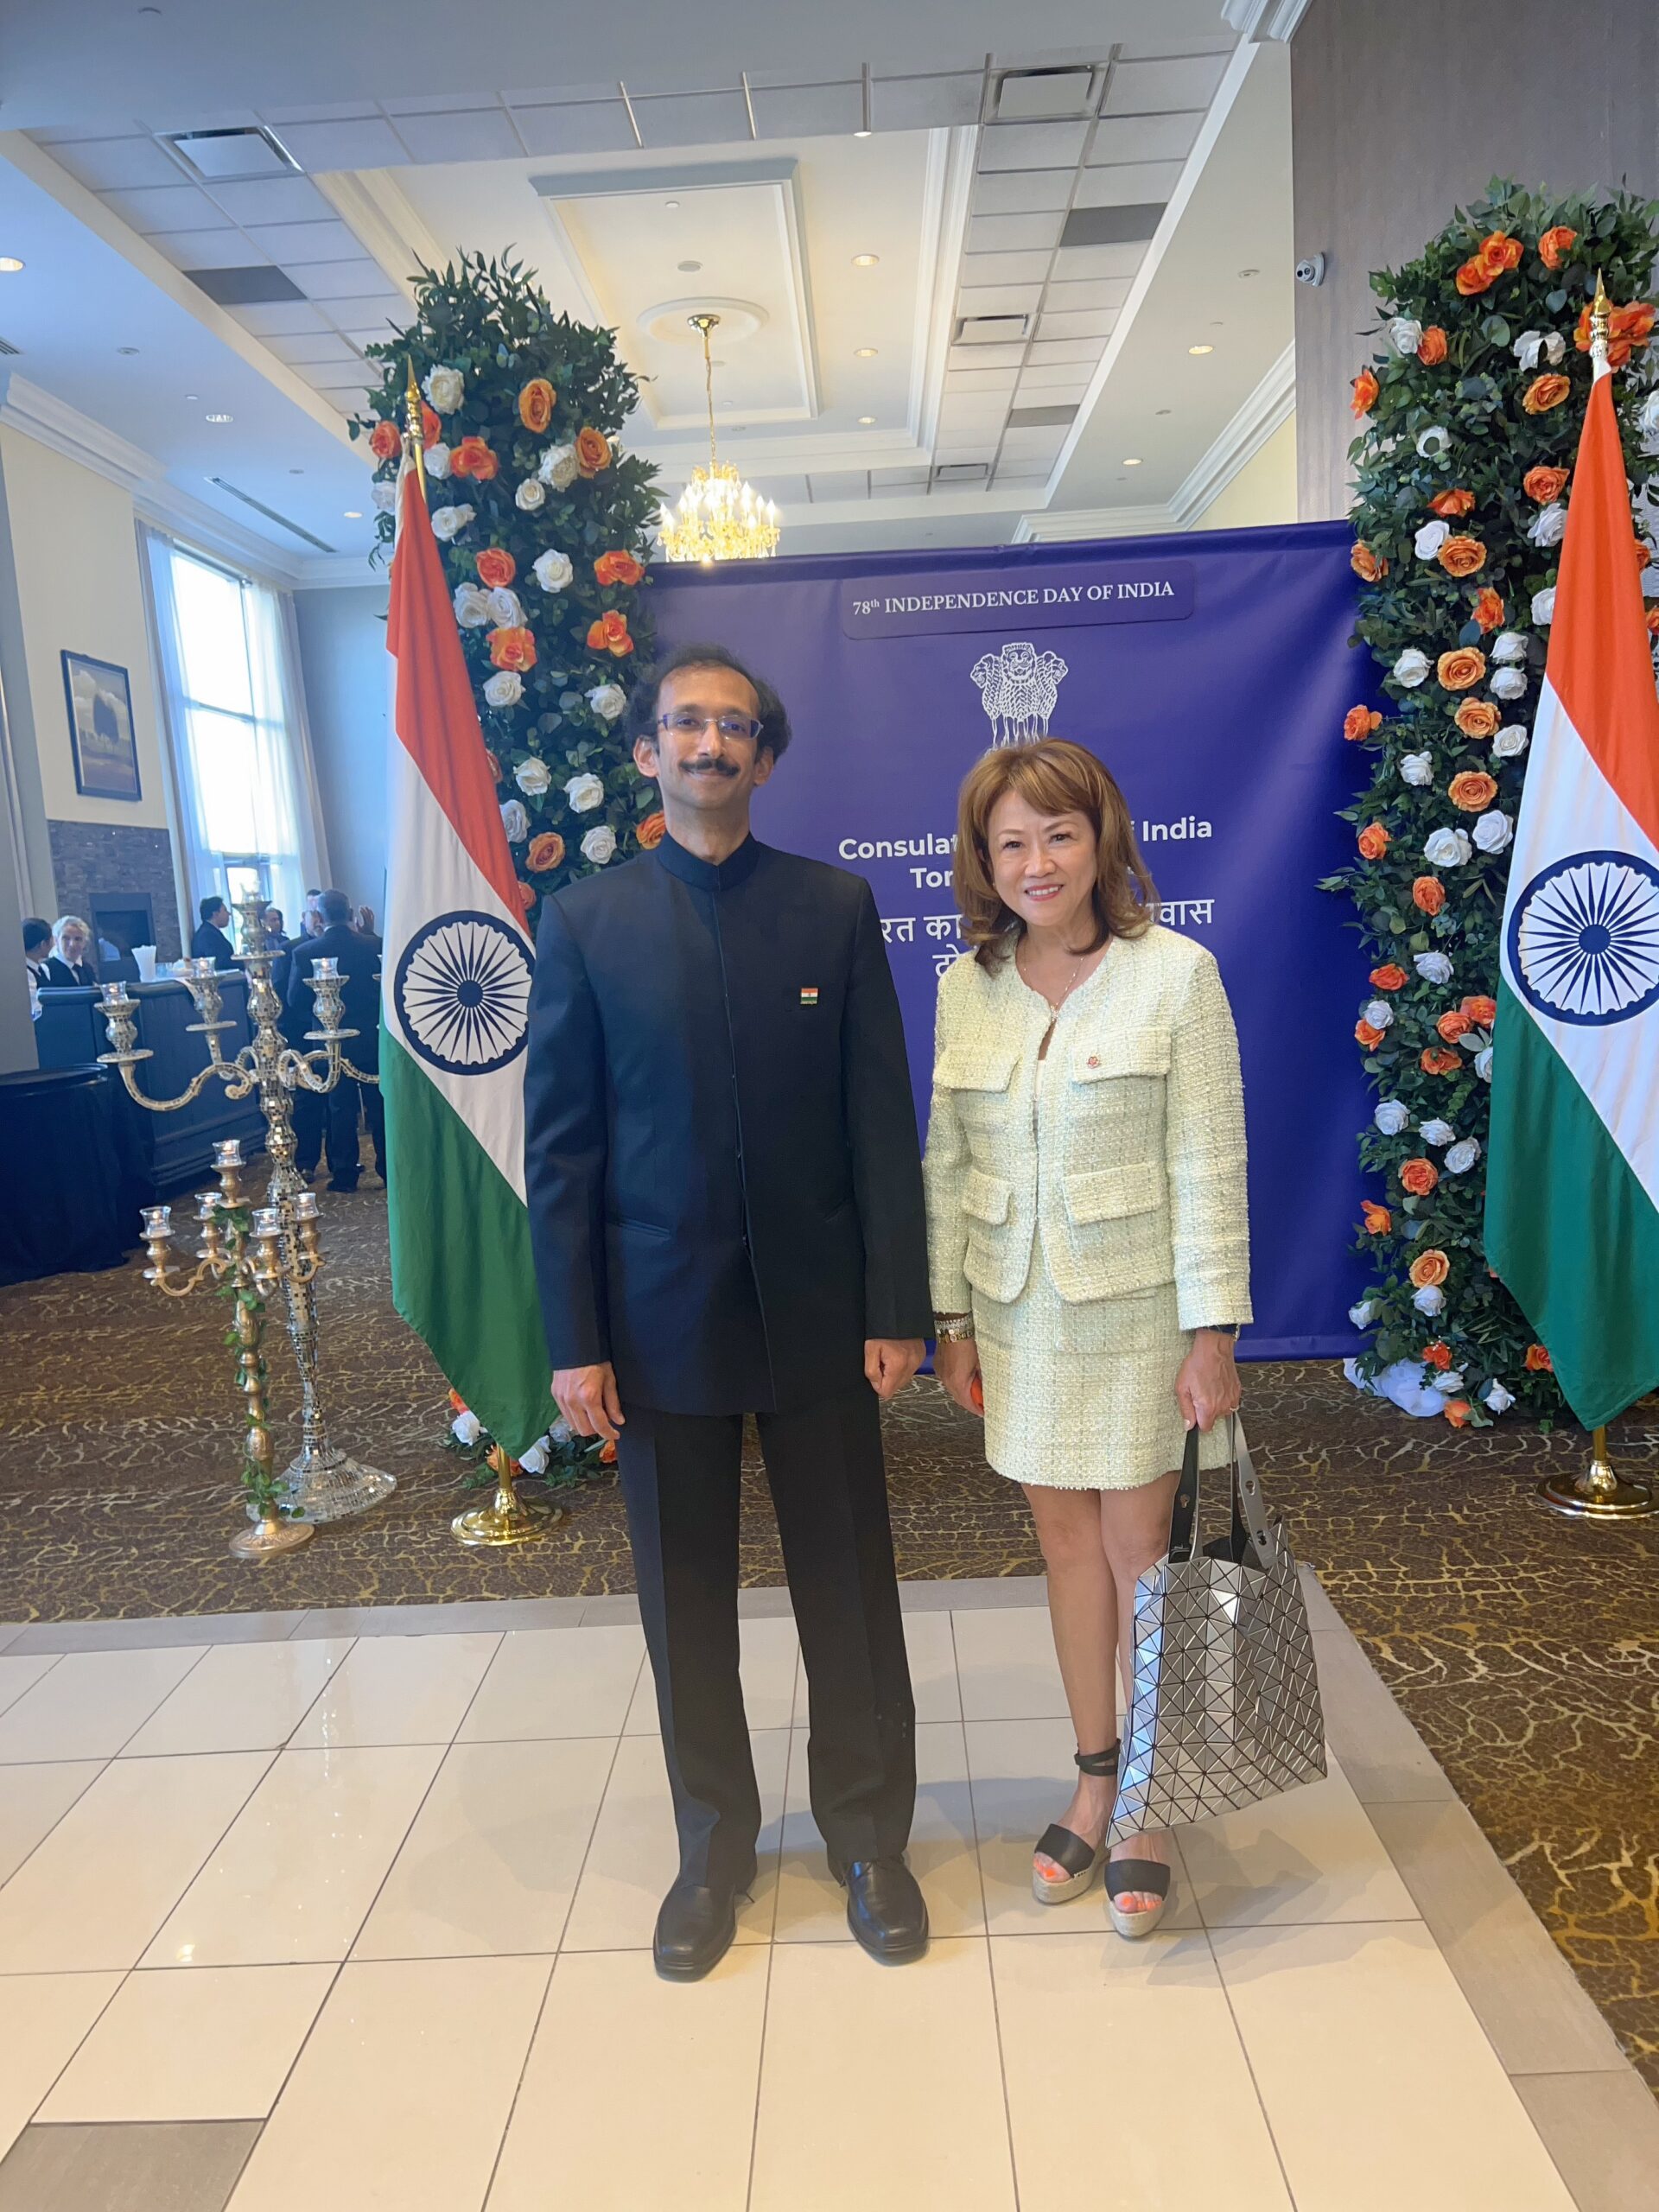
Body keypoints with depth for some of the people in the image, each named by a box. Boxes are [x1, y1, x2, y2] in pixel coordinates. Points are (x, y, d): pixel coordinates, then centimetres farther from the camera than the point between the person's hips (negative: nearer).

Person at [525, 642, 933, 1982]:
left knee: (849, 1588, 13)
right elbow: (561, 1145, -1)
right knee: (685, 1604, 14)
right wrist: (575, 1342, -5)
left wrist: (898, 1309, -4)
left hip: (819, 1313, 0)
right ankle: (715, 1848, 37)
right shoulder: (585, 923, 0)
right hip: (661, 1317, 0)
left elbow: (882, 1121, -1)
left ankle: (869, 1835, 36)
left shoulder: (837, 909, 1)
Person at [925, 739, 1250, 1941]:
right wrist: (953, 1317, 6)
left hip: (1138, 1310, -3)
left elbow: (1209, 1166, -10)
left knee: (1140, 1551, 7)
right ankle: (1095, 1783, 33)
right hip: (1021, 1313, 4)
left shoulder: (1174, 972, -9)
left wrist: (1213, 1332, -11)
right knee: (1069, 1546, 15)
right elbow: (949, 1166, 6)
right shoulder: (967, 987, 2)